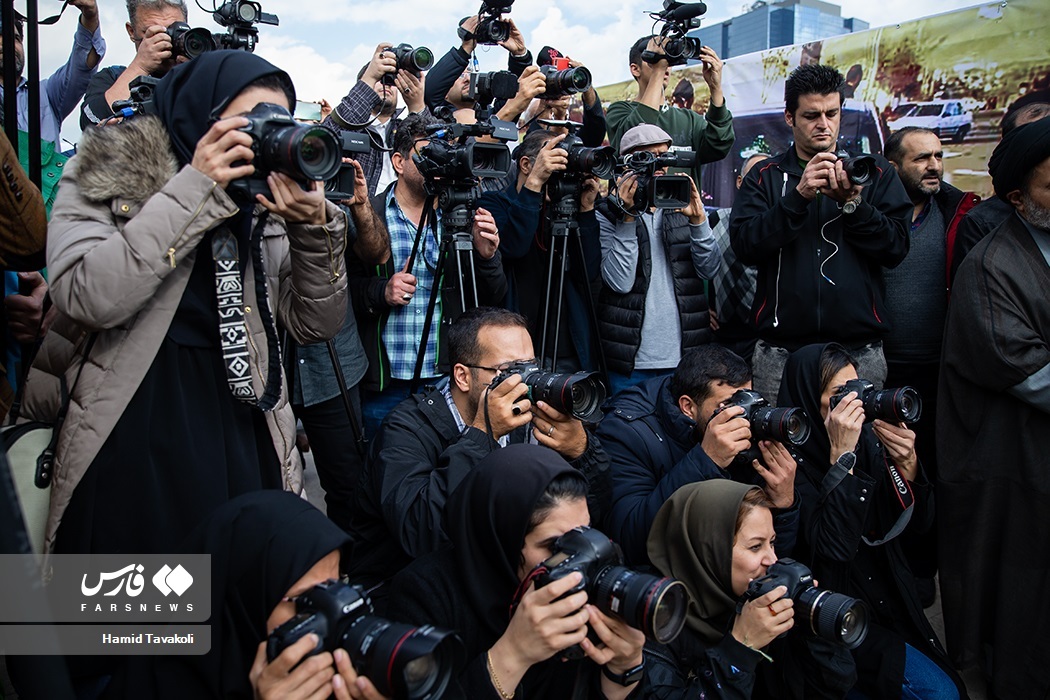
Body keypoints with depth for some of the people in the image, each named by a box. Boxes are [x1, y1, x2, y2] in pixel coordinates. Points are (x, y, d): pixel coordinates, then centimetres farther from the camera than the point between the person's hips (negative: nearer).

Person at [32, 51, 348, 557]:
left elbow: (314, 325, 2)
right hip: (128, 456, -3)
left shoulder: (268, 200, 6)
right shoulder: (107, 175, -4)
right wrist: (194, 190, -19)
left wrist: (313, 229, -14)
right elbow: (85, 297, -21)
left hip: (248, 455, 4)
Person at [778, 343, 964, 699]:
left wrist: (907, 464, -19)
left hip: (890, 599, 6)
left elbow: (917, 524, 0)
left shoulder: (868, 439, -2)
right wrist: (842, 456, -31)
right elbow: (834, 547, -29)